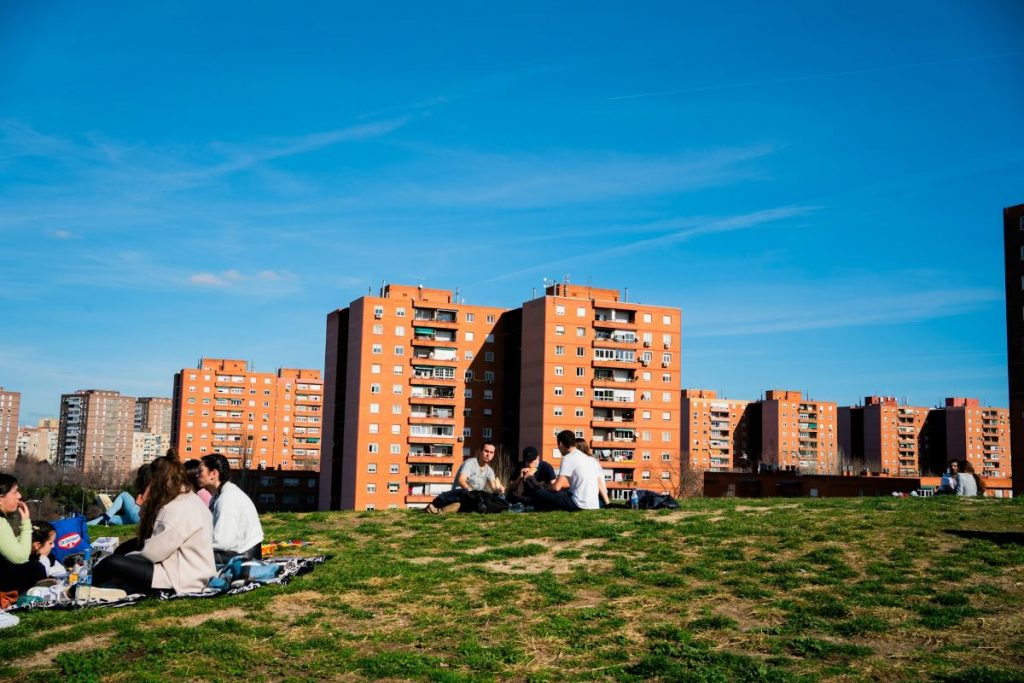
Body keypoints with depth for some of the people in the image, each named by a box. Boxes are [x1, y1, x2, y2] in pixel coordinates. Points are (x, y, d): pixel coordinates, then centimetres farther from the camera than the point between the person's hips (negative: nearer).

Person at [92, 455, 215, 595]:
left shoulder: (180, 509, -19)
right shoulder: (185, 501, 12)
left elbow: (153, 552, -17)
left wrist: (123, 559, -1)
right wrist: (147, 505, 4)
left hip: (182, 580, -10)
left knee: (112, 564, -11)